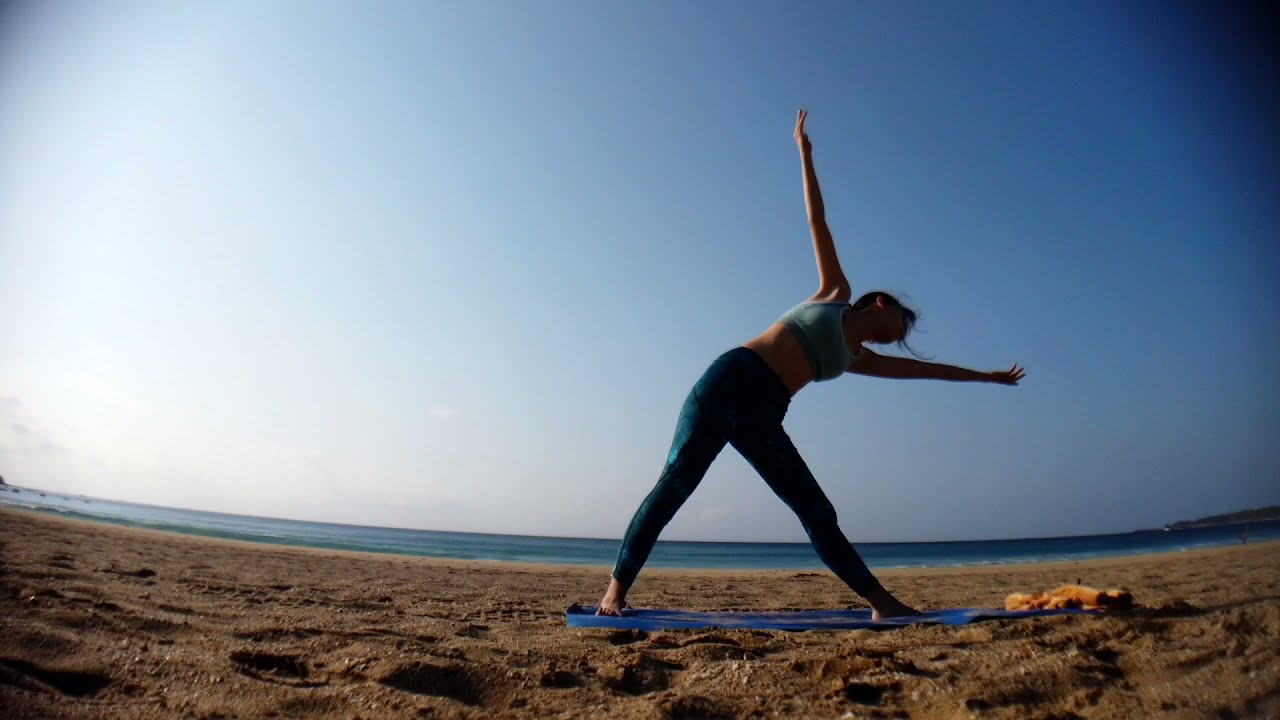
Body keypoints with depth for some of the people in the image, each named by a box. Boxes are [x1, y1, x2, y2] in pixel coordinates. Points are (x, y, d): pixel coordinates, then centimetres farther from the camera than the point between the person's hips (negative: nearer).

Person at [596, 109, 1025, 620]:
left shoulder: (858, 359, 26)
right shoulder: (837, 293, 17)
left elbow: (922, 367, 38)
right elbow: (818, 223, 17)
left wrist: (986, 376, 49)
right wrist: (805, 155, 18)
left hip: (762, 418, 5)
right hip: (729, 382, -5)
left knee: (818, 514, 4)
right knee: (674, 484, -15)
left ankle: (882, 604, 10)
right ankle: (616, 588, -10)